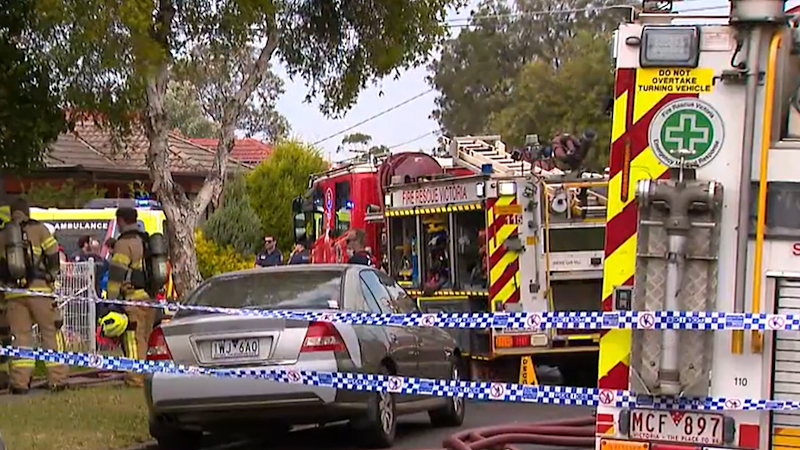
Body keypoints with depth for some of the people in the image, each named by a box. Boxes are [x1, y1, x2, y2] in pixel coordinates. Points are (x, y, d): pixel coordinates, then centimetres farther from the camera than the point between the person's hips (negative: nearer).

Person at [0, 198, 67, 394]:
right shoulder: (38, 229, 2)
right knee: (49, 333, 5)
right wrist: (52, 275, 13)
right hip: (39, 289, -3)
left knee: (21, 336, 6)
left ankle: (20, 382, 1)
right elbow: (53, 256, 0)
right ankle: (56, 379, 3)